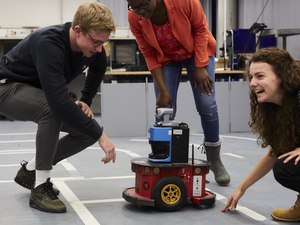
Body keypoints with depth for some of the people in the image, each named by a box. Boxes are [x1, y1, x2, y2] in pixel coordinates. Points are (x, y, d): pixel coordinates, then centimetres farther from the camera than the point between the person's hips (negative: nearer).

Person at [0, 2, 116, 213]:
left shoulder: (94, 49, -12)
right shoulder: (49, 43, -36)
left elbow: (98, 67, 15)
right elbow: (59, 101, -43)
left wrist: (86, 101, 4)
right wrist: (100, 135, -39)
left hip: (40, 93, 8)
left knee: (88, 130, -8)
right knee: (52, 110, -37)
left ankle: (30, 171, 9)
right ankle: (40, 186, -23)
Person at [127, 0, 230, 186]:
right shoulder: (134, 18, -25)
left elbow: (201, 28, -17)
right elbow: (149, 54, -13)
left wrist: (200, 67, -18)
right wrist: (162, 90, -17)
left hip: (196, 51, -2)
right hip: (164, 58, 2)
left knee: (207, 106, -9)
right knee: (164, 110, -10)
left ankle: (215, 160, 10)